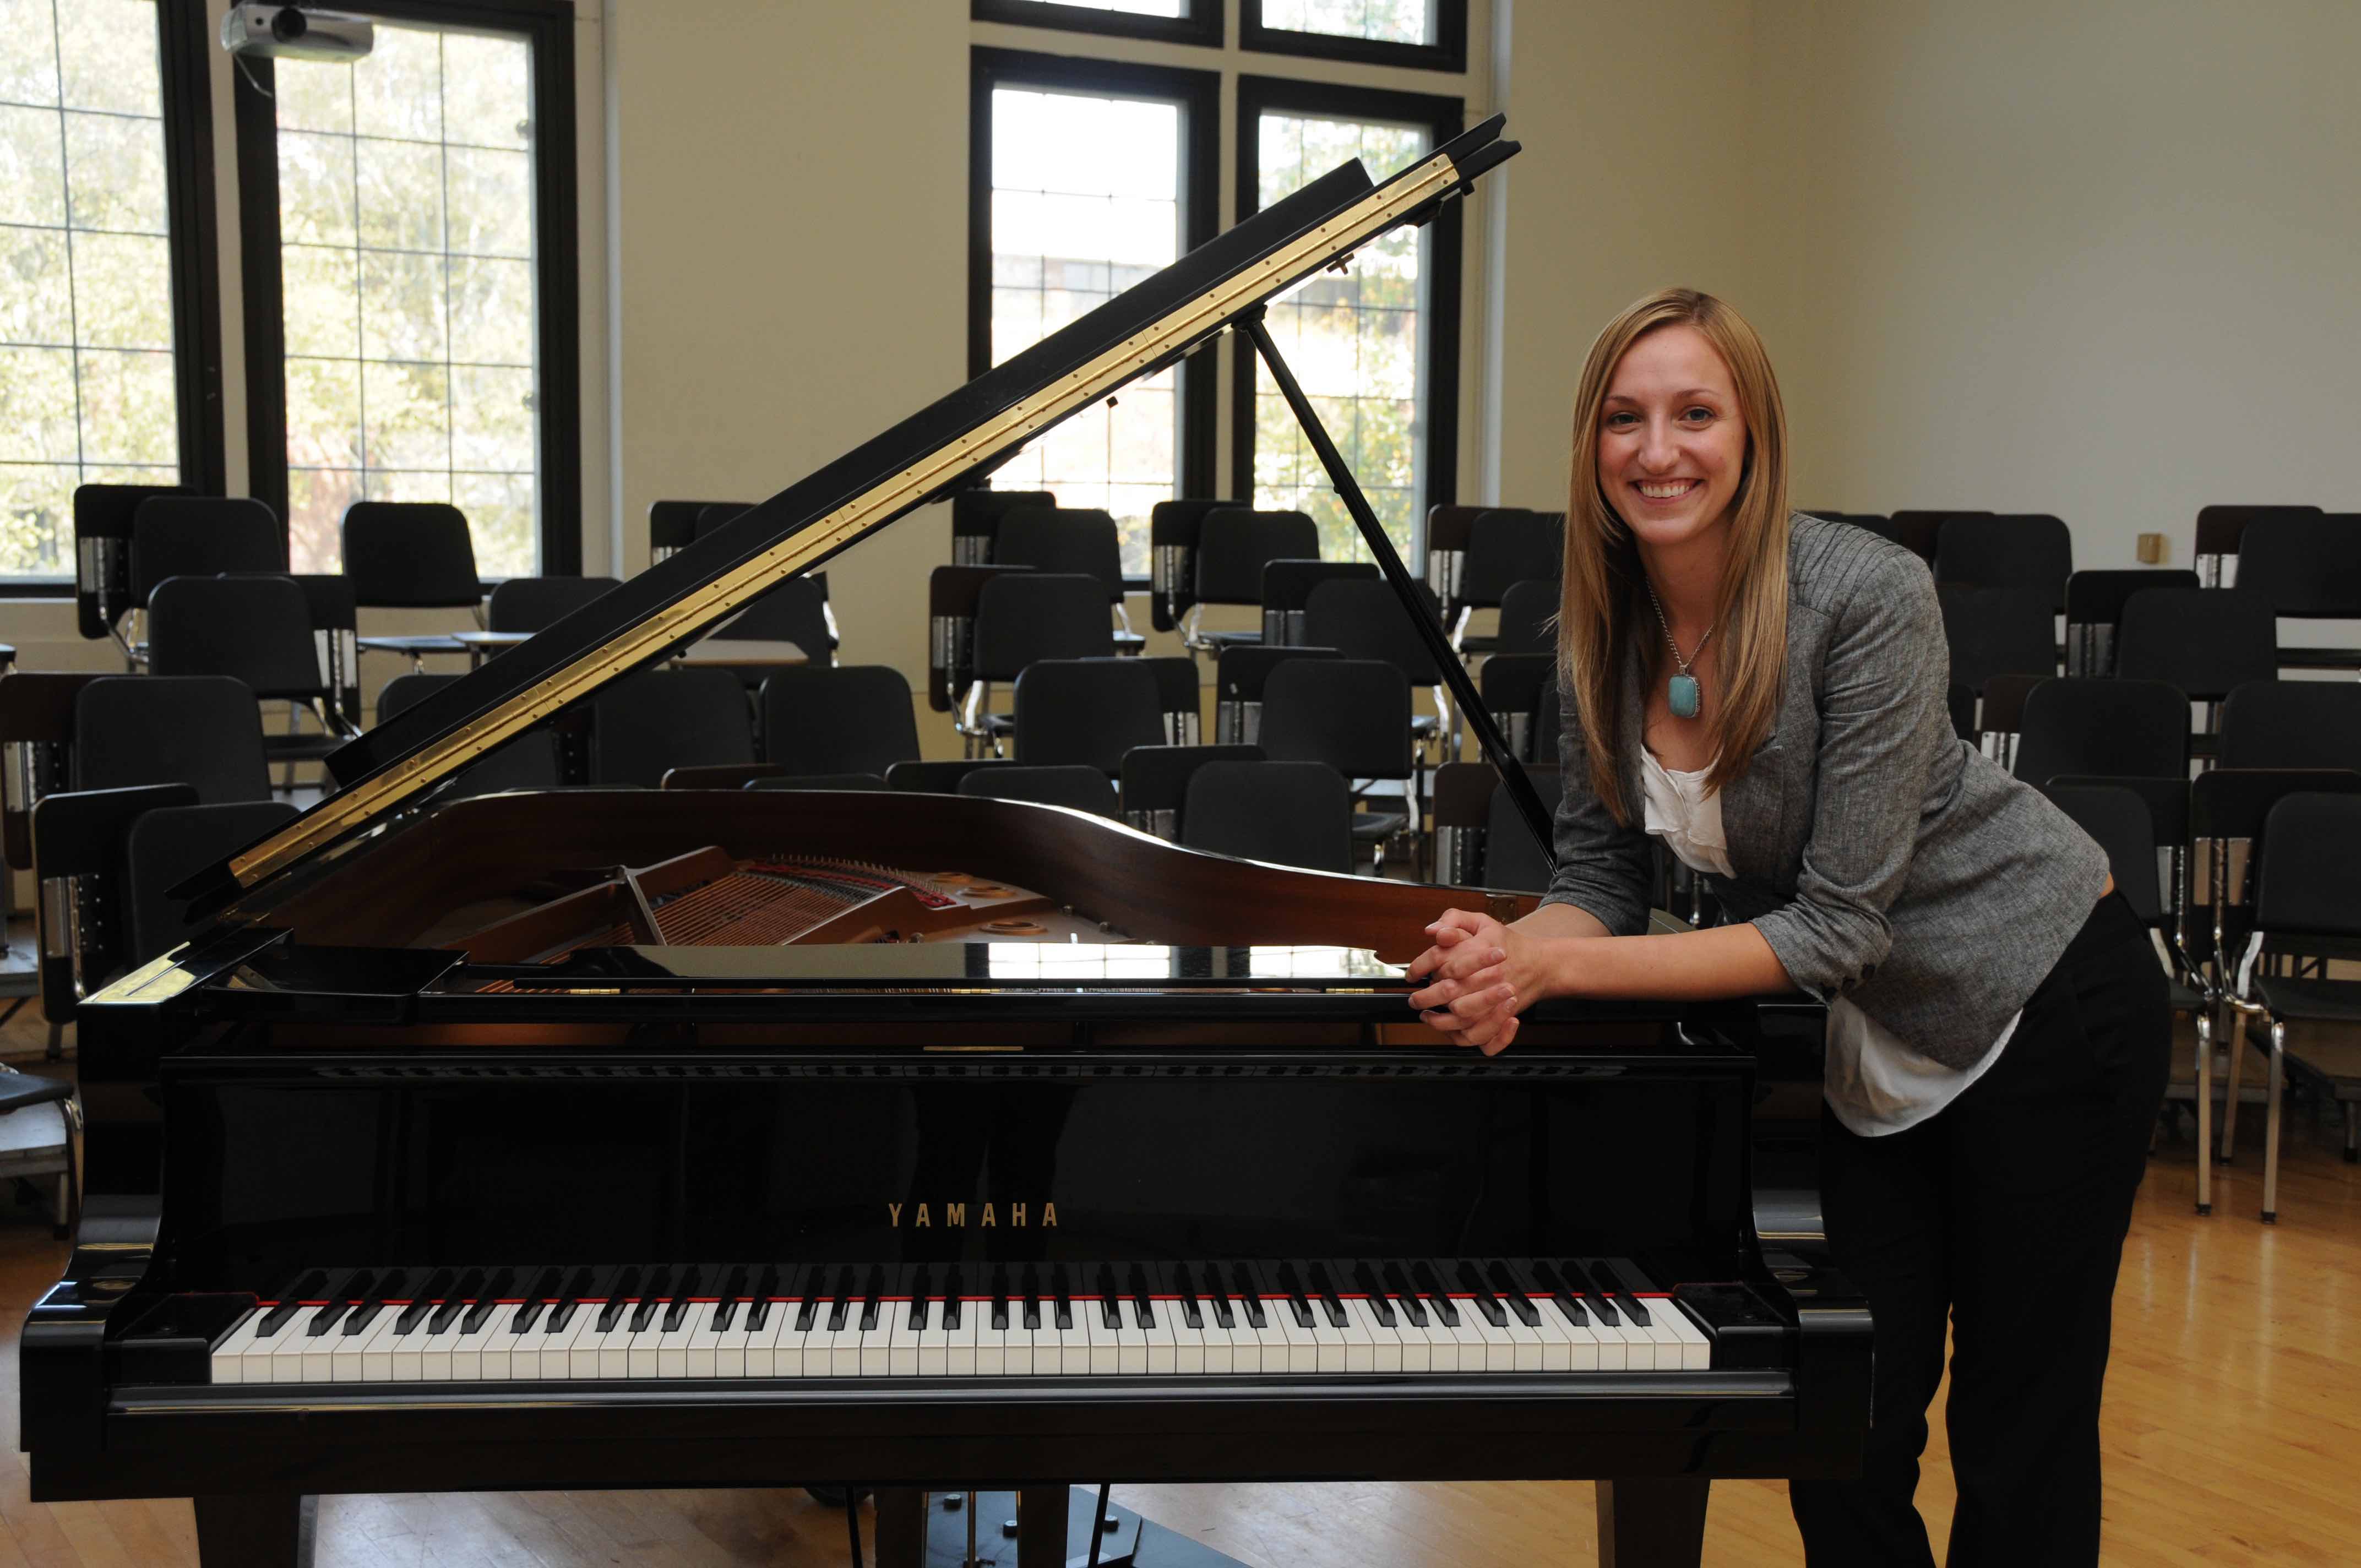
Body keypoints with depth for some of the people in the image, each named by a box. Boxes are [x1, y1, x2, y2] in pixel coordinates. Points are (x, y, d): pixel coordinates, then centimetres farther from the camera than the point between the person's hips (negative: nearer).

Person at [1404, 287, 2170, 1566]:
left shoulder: (1866, 596, -28)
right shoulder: (1603, 625, -10)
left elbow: (1840, 921, -28)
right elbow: (1602, 875, -5)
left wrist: (1560, 966, -33)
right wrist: (1508, 952, -28)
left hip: (2042, 1004, -5)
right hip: (1857, 1042, 5)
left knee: (2021, 1446, 6)